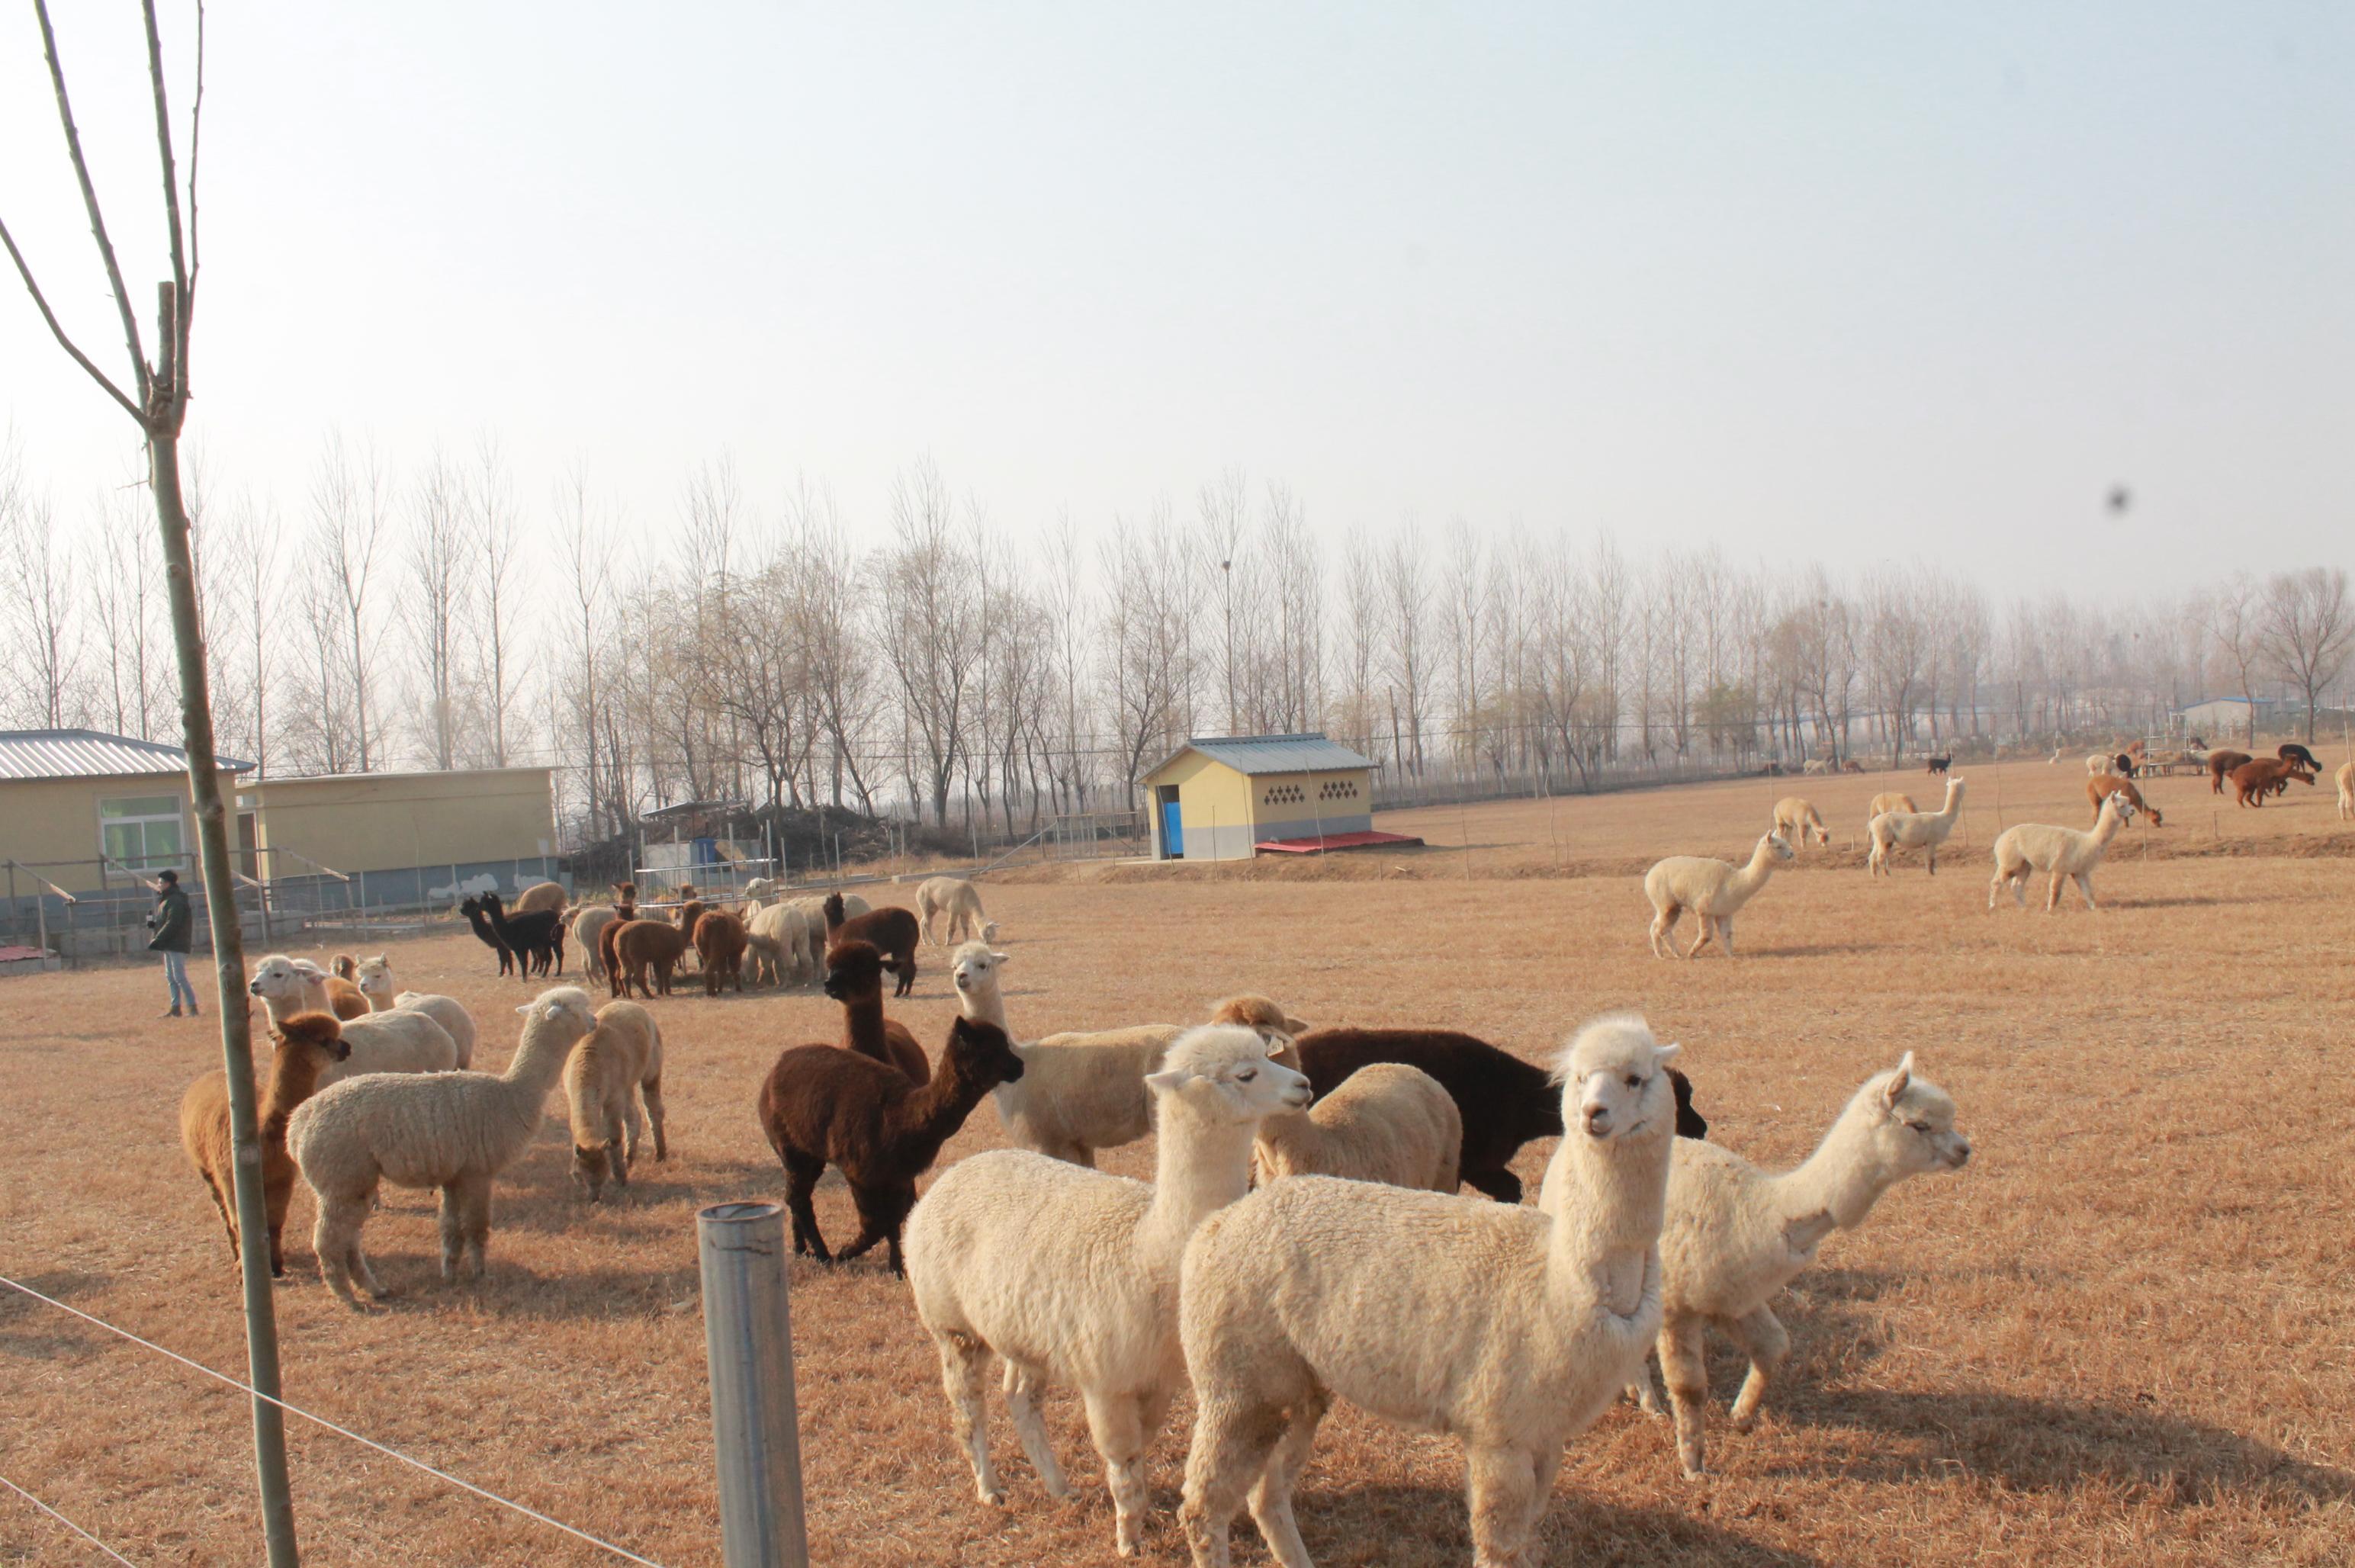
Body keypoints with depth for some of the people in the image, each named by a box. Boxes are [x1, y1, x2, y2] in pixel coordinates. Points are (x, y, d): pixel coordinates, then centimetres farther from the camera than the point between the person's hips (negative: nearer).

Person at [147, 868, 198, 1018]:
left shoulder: (176, 901, -15)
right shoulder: (165, 899, 17)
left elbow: (172, 924, -22)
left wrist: (157, 940, -22)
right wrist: (154, 923, 0)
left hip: (177, 945, -10)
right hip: (169, 944, 10)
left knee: (179, 977, -10)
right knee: (170, 977, 12)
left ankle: (193, 1007, -8)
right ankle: (176, 1008, 16)